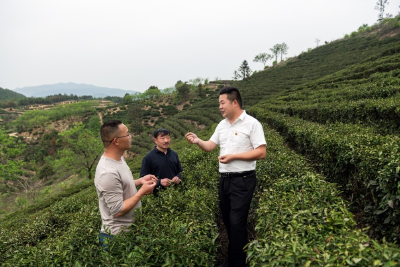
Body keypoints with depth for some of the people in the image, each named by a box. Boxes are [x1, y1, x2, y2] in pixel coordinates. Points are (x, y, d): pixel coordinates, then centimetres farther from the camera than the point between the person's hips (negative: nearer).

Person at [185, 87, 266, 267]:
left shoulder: (252, 123, -10)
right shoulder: (222, 125, 12)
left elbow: (261, 152, -15)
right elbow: (210, 146, 10)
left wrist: (233, 156, -19)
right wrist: (197, 141, -11)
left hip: (243, 180, -7)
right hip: (224, 179, 7)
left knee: (236, 222, -4)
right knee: (227, 220, 16)